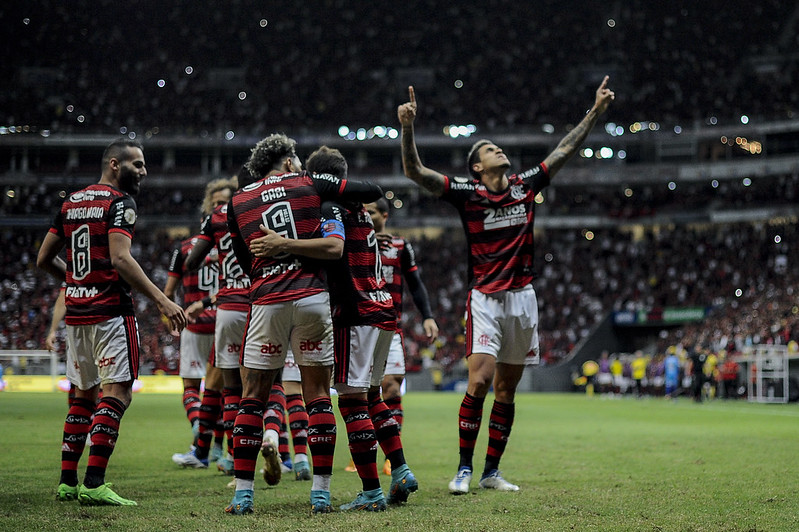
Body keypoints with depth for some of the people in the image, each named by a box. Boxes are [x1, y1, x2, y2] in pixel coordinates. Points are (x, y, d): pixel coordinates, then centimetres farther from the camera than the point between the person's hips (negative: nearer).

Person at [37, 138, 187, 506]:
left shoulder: (71, 203, 15)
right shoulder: (119, 203, -8)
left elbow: (44, 260, 17)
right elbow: (120, 258, -21)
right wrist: (162, 301, -23)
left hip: (76, 312, 8)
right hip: (111, 311, -8)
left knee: (85, 394, 16)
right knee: (116, 393, -7)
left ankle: (67, 482, 16)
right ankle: (94, 484, -14)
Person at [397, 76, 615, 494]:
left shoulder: (526, 185, 7)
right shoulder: (466, 192, -4)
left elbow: (564, 150, 16)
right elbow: (414, 170, -12)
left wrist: (596, 111, 16)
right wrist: (407, 127, -26)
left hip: (522, 297, 4)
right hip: (485, 298, -4)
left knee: (507, 390, 7)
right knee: (479, 381, -16)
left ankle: (491, 471, 14)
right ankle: (464, 470, -7)